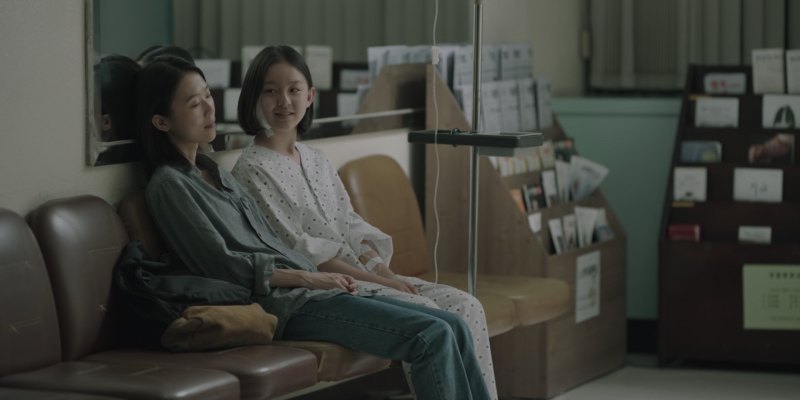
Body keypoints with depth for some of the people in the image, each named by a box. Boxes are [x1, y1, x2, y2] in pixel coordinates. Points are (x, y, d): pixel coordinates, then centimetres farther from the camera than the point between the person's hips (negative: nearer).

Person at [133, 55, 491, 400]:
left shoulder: (215, 173, 22)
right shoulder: (169, 185, -5)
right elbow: (221, 263, -13)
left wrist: (329, 276, 6)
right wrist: (307, 277, -11)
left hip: (306, 290, 9)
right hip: (284, 306, -9)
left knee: (453, 328, -3)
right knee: (432, 336, -20)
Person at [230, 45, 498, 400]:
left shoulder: (317, 160, 18)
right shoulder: (252, 169, -7)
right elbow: (296, 247, -13)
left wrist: (383, 270, -4)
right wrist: (371, 279, -17)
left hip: (360, 272, 8)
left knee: (466, 307, -8)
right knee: (424, 314, -25)